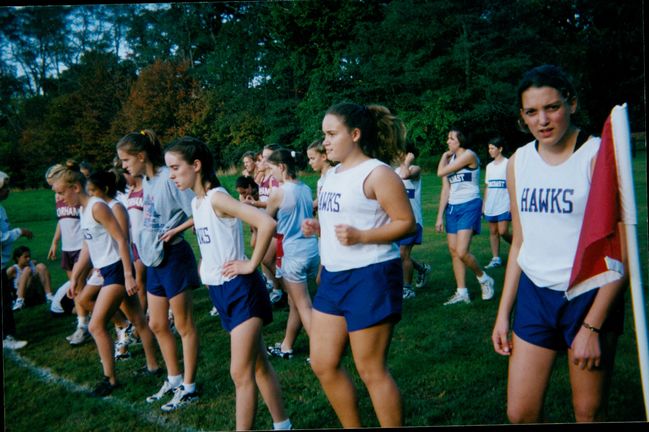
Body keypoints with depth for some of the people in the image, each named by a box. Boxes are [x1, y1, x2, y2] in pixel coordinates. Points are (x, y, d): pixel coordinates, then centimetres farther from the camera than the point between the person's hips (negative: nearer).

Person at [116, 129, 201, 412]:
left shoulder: (169, 178, -18)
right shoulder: (146, 181, 8)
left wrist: (175, 231, -18)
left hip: (174, 257, -9)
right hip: (155, 259, 9)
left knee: (184, 326, 4)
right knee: (157, 325, 17)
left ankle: (188, 388, 18)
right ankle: (174, 380, 33)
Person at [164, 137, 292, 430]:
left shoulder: (217, 197, -18)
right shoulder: (196, 202, 9)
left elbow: (267, 223, -31)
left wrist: (252, 264, -22)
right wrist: (205, 267, 11)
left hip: (240, 290, -9)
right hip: (220, 291, 9)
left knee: (241, 374, -4)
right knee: (259, 366, 18)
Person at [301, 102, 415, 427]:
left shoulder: (377, 173, -12)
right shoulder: (332, 174, 13)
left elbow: (407, 223, -15)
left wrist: (360, 236, -25)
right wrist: (316, 227, 3)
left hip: (370, 278, -9)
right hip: (333, 277, 9)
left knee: (371, 370, 1)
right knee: (323, 364, 13)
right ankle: (352, 427, 32)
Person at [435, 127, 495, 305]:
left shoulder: (469, 155, -9)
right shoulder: (450, 159, 14)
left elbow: (441, 172, -16)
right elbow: (445, 189, 12)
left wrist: (444, 156, 4)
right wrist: (440, 216, 8)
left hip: (469, 206, -8)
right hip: (452, 208, 8)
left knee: (462, 252, -16)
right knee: (454, 252, 6)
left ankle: (484, 279, 9)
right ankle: (461, 293, 13)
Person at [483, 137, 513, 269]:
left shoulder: (507, 164, -5)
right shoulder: (489, 166, 14)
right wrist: (484, 204, 13)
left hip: (504, 205, -6)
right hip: (490, 206, 6)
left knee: (503, 232, -11)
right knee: (493, 232, 7)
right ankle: (496, 259, 12)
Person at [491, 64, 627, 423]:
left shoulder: (600, 155, -11)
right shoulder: (518, 162, 4)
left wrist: (591, 326, -15)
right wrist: (503, 313, 10)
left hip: (589, 295, -4)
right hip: (534, 294, 4)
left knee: (589, 412, 9)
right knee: (519, 413, 7)